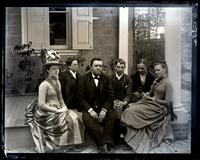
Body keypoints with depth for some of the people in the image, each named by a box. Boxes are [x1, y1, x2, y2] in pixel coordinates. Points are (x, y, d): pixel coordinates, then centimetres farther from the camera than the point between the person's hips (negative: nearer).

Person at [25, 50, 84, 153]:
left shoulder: (57, 82, 13)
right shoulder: (44, 84, -12)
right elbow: (41, 105, -17)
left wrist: (64, 107, -2)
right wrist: (57, 110, -18)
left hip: (57, 110, 8)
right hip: (47, 114, -8)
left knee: (75, 117, -11)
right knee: (68, 120, -22)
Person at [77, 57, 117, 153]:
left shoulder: (107, 79, 9)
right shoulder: (83, 79, 3)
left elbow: (110, 96, 3)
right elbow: (81, 97, -3)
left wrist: (104, 110, -15)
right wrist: (90, 110, -18)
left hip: (103, 107, 2)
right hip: (89, 107, -1)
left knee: (112, 116, -28)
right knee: (86, 119, -32)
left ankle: (105, 144, -28)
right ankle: (103, 144, -27)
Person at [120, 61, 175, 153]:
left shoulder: (167, 83, -8)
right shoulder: (156, 80, 14)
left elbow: (167, 102, -13)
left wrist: (154, 99, -9)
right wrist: (147, 96, 1)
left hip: (159, 108, -7)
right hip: (150, 103, 7)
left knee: (133, 111, -22)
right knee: (131, 108, -17)